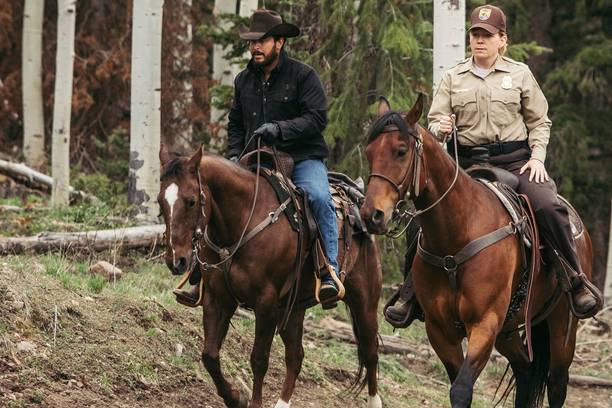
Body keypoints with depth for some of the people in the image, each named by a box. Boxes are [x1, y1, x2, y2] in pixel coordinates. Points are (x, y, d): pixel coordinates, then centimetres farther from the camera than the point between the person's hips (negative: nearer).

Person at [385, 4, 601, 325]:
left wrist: (537, 157, -6)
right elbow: (435, 121, 8)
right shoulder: (453, 78, 10)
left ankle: (577, 281, -14)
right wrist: (440, 129, -16)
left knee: (548, 207, -27)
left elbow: (539, 122, 9)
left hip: (514, 161, -2)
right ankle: (414, 294, -5)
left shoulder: (520, 75, 7)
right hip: (466, 162, 2)